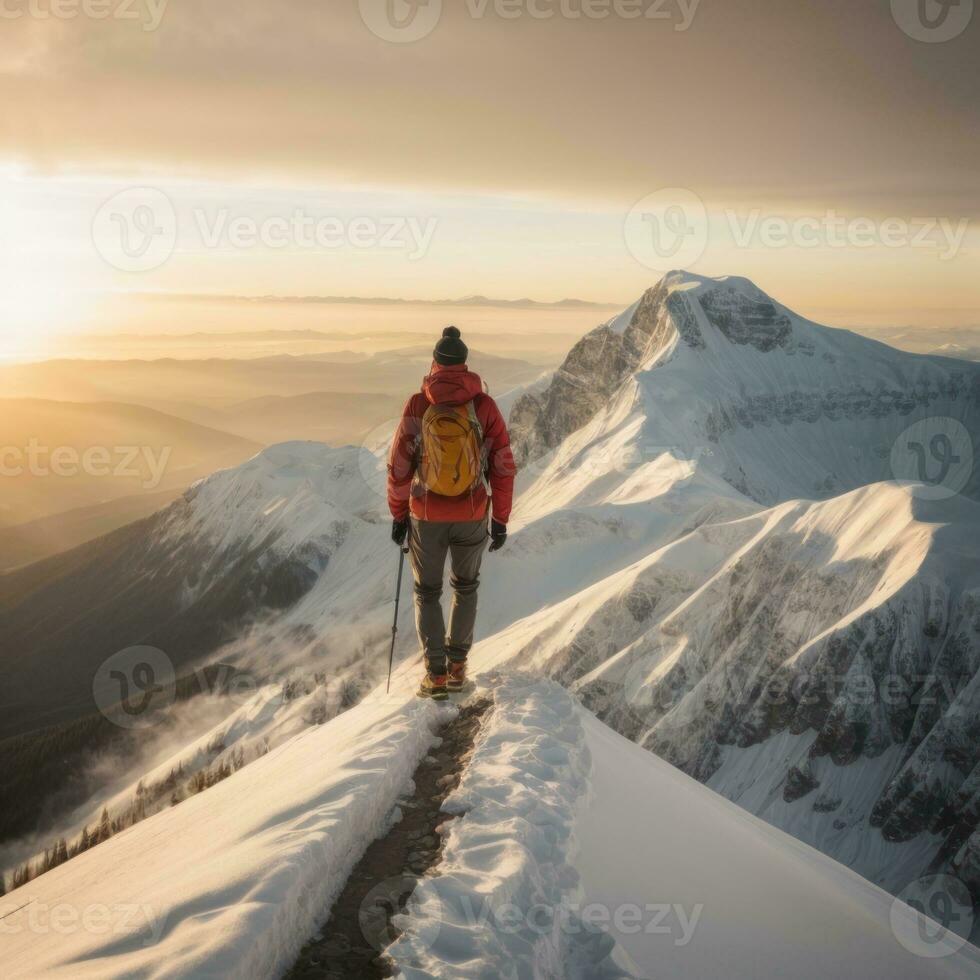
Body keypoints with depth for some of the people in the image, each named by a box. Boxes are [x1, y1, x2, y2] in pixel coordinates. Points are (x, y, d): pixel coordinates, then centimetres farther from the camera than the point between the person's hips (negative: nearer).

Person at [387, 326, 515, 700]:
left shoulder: (417, 406, -10)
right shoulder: (485, 406, -9)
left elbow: (399, 466, -5)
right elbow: (503, 466, -6)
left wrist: (398, 515, 7)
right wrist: (500, 520, 3)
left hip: (426, 517, -1)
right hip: (473, 516, 1)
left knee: (428, 593, 15)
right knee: (466, 586, 24)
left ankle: (436, 674, 9)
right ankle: (457, 665, 24)